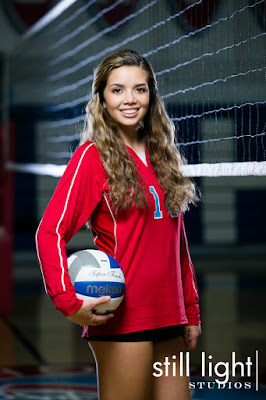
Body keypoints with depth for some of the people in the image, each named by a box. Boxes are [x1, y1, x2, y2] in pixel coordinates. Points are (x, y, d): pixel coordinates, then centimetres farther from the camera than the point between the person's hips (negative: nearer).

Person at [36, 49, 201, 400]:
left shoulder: (160, 157, 15)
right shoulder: (93, 156, -4)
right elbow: (50, 232, -11)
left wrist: (191, 311, 17)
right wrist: (68, 302, -21)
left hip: (169, 319, 6)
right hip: (122, 319, -6)